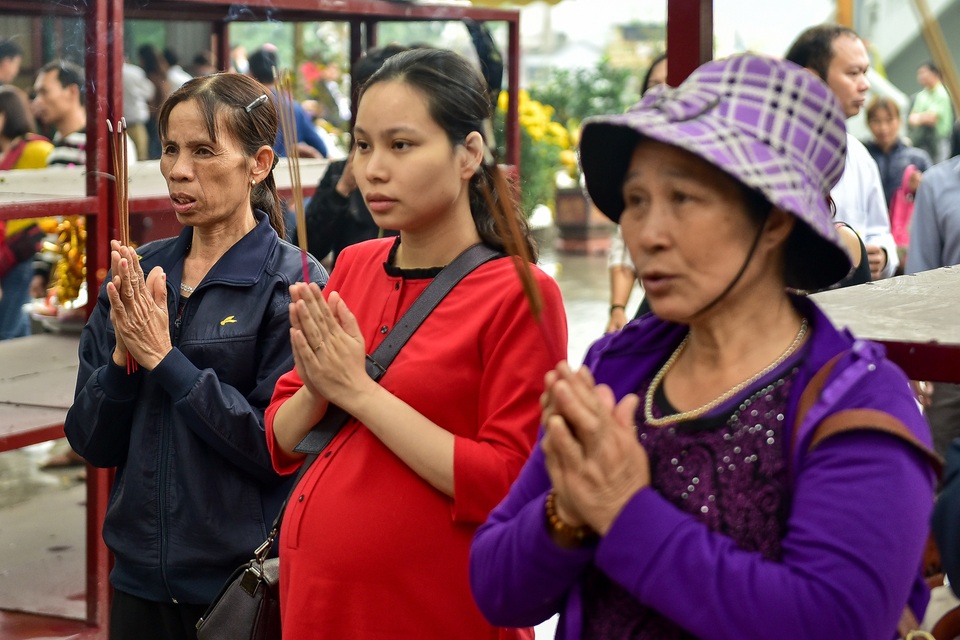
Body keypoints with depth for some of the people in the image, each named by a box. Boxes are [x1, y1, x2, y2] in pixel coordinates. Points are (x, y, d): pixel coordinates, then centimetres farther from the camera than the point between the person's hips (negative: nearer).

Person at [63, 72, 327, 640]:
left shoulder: (294, 284, -11)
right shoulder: (136, 274, 4)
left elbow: (283, 448, -18)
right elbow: (91, 443, 3)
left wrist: (165, 359, -17)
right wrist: (124, 357, -14)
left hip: (246, 580, -5)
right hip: (141, 577, 5)